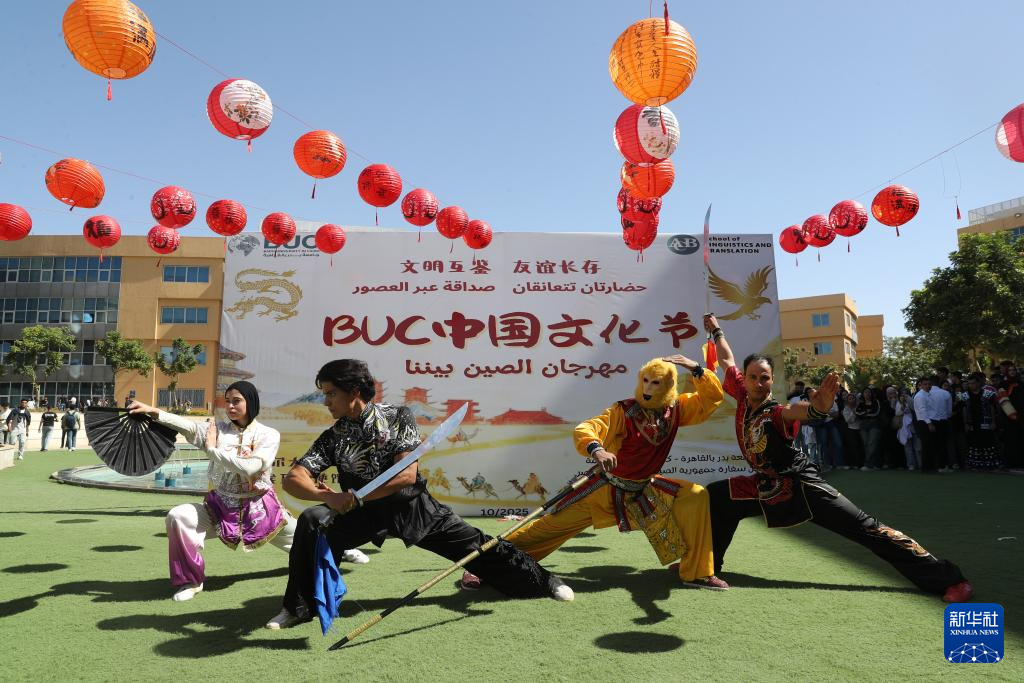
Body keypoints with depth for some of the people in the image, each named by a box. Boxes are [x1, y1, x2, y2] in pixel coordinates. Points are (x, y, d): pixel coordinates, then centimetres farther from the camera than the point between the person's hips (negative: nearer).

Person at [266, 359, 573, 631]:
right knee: (312, 520, -23)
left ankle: (542, 581, 13)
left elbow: (407, 475, -20)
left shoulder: (398, 417, -11)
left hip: (410, 505, -2)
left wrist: (355, 498, -27)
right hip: (363, 513, 2)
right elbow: (292, 479, -11)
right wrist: (326, 496, -32)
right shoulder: (333, 437, -3)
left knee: (473, 543, -6)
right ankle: (299, 606, -6)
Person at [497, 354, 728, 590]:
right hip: (608, 488, -4)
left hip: (645, 489, 4)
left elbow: (713, 398, 1)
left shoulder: (675, 409, -5)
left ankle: (697, 573, -1)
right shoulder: (624, 411, -20)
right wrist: (596, 449, -51)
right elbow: (583, 430, -30)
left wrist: (697, 369, -15)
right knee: (554, 524, -5)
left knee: (696, 496, -10)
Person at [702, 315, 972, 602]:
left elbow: (796, 410, -46)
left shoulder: (775, 413, -20)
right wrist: (716, 330, 22)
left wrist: (817, 407, -68)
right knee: (715, 497, 2)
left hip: (802, 486, -7)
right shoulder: (743, 397, -2)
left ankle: (946, 578, -7)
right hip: (766, 487, 7)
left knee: (866, 528, -11)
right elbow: (727, 360, 12)